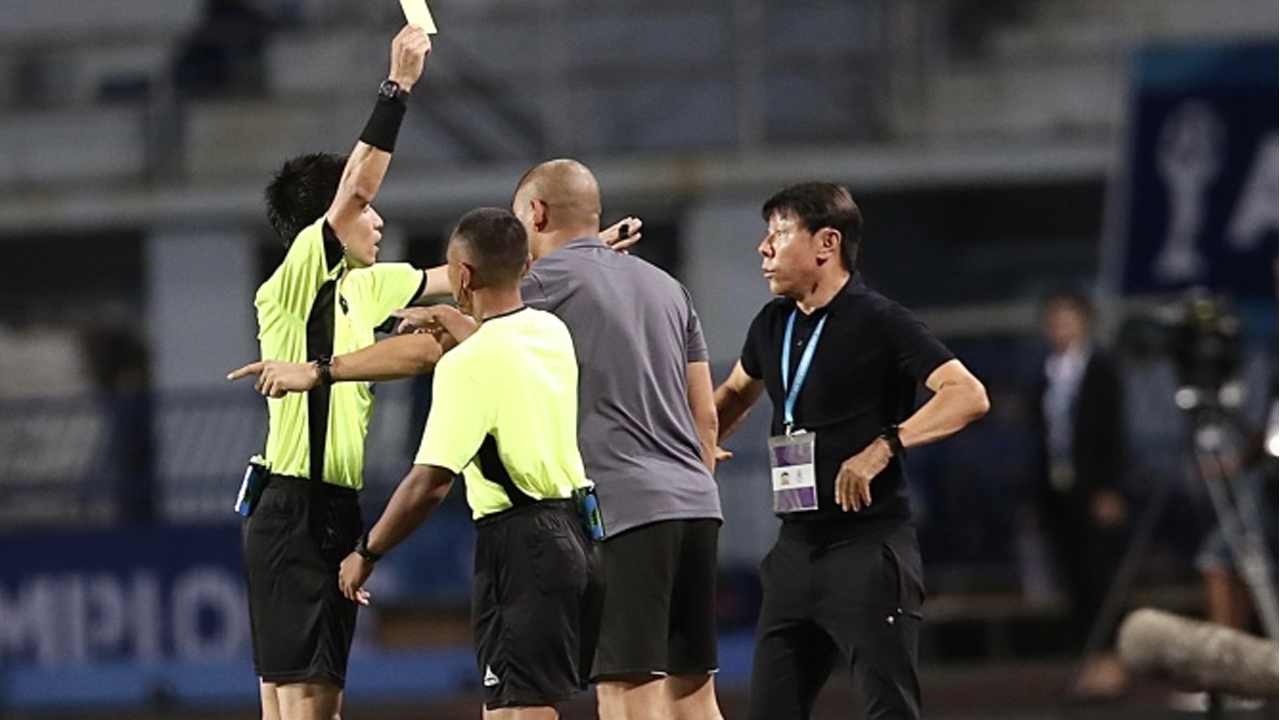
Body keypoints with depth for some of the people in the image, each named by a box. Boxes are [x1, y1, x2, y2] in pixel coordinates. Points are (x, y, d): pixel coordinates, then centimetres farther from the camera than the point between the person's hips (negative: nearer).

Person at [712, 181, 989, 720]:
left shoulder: (879, 322, -11)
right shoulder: (773, 325, 12)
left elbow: (968, 395, -21)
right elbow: (736, 392, 33)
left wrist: (883, 448, -29)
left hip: (868, 549, -8)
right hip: (796, 549, 8)